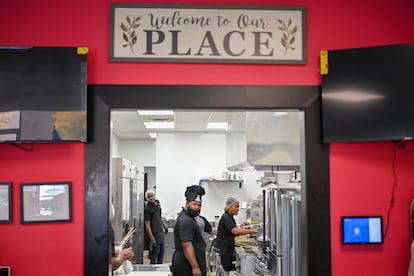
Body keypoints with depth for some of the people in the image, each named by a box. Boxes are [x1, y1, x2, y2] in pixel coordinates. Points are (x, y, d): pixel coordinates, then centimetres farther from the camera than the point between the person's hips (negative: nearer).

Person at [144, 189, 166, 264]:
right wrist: (152, 239, -21)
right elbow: (147, 225, -19)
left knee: (161, 252, 18)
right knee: (154, 254, -2)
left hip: (161, 233, 8)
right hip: (155, 235, -8)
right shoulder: (148, 208, -19)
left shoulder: (158, 202, 4)